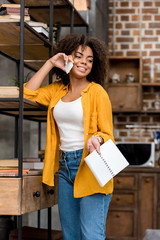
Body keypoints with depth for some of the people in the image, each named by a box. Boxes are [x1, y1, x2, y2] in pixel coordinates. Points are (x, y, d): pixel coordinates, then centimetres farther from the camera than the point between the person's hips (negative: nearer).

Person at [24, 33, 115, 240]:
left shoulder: (96, 92, -4)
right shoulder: (58, 90, 12)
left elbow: (107, 134, -3)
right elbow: (29, 93, 3)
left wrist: (97, 139, -27)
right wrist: (50, 64, 4)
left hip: (91, 167, -6)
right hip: (65, 166, 6)